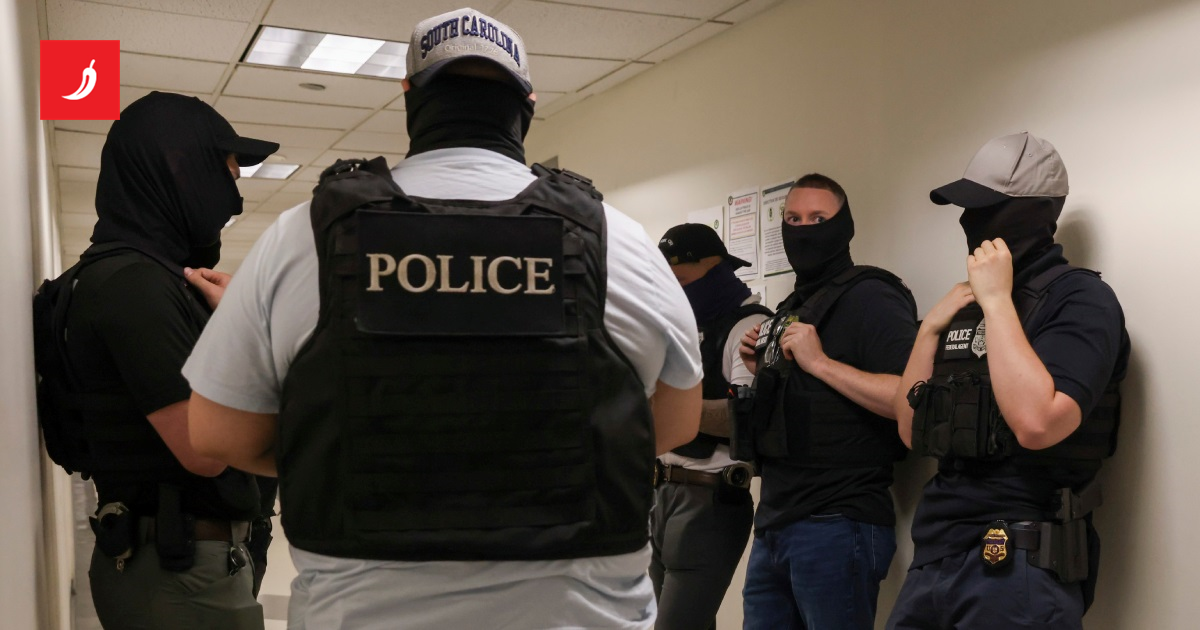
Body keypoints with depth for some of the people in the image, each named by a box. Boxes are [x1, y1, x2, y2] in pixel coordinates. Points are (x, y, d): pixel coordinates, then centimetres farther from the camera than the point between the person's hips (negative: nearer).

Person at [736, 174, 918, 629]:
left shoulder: (871, 296, -9)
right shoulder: (793, 308, 18)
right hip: (774, 522, 9)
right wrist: (764, 372, 8)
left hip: (838, 525, -8)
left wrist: (820, 362, -21)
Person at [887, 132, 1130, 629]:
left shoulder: (1081, 298, -9)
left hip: (1017, 566, -7)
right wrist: (930, 330, 1)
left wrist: (998, 301, -18)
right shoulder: (969, 305, 13)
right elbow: (913, 432, 11)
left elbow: (1036, 424, -26)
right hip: (935, 555, 7)